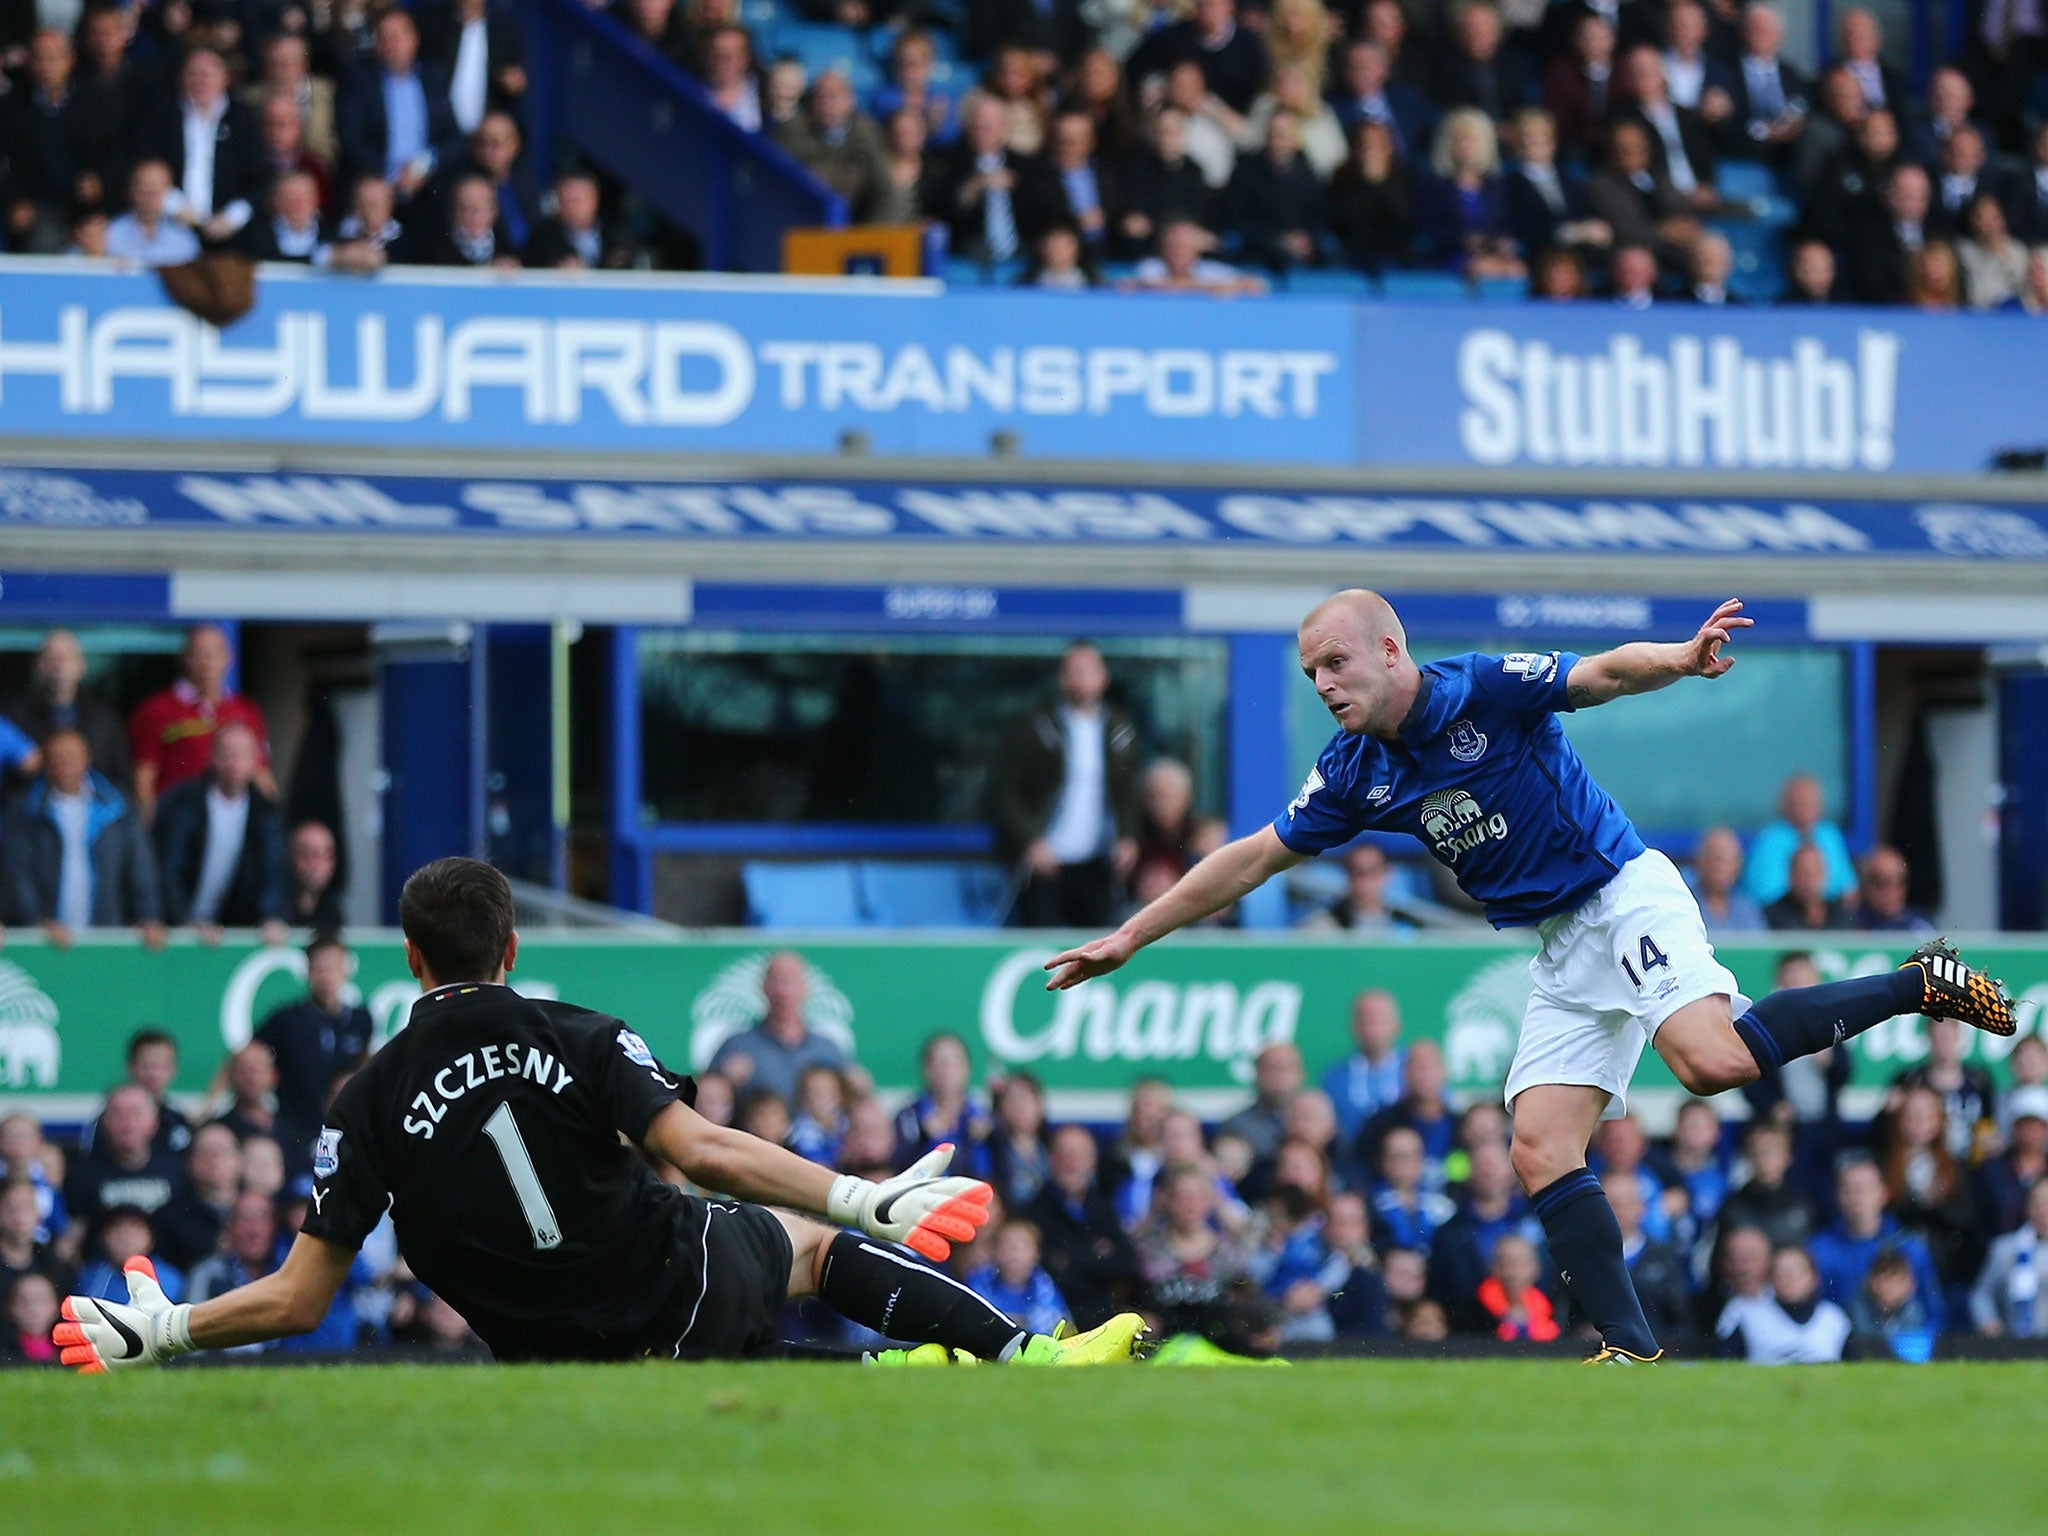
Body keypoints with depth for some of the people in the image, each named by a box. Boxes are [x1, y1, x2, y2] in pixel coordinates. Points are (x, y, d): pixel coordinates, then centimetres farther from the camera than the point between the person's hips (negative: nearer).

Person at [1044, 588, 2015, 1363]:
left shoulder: (1485, 690, -12)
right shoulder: (1355, 774, 6)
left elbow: (1605, 674, -22)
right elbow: (1251, 861, 13)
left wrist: (1681, 658, -44)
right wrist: (1127, 939, 13)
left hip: (1625, 896, -7)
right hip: (1563, 951, 7)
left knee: (1712, 1062, -31)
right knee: (1541, 1151, -6)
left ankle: (1918, 988, -16)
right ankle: (1633, 1354, -5)